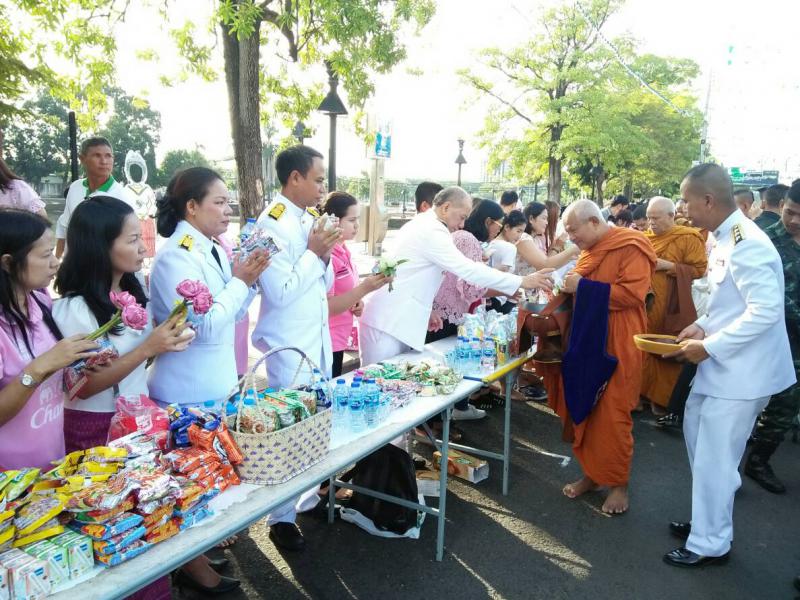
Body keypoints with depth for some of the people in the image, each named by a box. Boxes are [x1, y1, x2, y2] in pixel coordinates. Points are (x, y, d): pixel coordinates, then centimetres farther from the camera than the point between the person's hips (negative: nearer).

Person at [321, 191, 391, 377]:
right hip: (326, 343, -8)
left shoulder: (342, 250, 6)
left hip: (338, 340, 8)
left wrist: (357, 300, 2)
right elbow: (325, 308, -22)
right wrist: (365, 288, -29)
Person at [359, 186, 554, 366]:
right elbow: (468, 270, -22)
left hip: (395, 319, 10)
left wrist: (425, 310, 19)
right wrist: (522, 281, -19)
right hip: (388, 322, -10)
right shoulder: (431, 231, -17)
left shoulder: (421, 225, 16)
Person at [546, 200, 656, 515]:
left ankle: (618, 483, 15)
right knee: (584, 412, 10)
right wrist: (566, 286, 7)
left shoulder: (631, 248, -10)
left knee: (612, 416, -1)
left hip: (616, 347, -7)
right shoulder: (590, 250, 15)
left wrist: (583, 286, -19)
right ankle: (591, 473, 24)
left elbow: (632, 293, -21)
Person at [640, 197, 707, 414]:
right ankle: (646, 393, 20)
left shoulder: (689, 238, -5)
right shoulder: (646, 237, 11)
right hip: (645, 306, 5)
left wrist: (668, 266, -17)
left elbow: (699, 269, -9)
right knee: (644, 350, 8)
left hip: (671, 309, -5)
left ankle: (665, 398, 15)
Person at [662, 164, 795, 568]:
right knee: (697, 432, 21)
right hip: (723, 364, 10)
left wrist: (710, 346, -22)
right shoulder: (725, 239, 8)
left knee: (713, 458, 1)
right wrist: (703, 325, 3)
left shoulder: (745, 243, -22)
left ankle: (710, 543, 19)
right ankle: (707, 519, 39)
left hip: (742, 370, -10)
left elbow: (766, 309, -27)